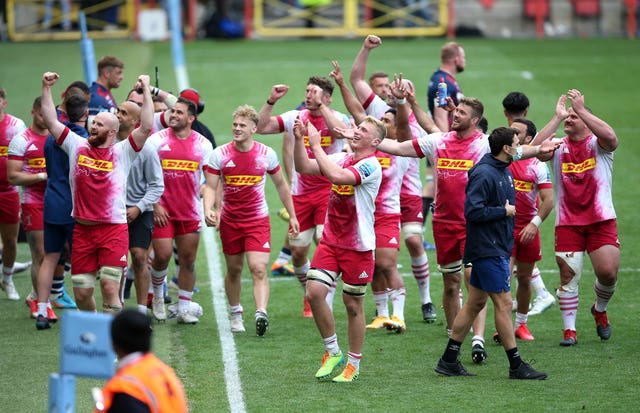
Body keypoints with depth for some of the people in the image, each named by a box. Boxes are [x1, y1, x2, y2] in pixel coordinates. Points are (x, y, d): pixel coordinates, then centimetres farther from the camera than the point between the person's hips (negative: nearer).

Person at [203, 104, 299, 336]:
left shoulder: (267, 154, -4)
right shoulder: (220, 154, -5)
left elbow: (281, 185, 10)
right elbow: (210, 187, -4)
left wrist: (292, 216, 11)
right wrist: (208, 210, -24)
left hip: (258, 221, -1)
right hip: (229, 221, 1)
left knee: (259, 269, -17)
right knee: (234, 270, 11)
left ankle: (261, 314, -30)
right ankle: (236, 315, 28)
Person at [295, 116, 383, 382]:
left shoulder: (371, 166, -14)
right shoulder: (342, 159, 8)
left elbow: (337, 175, -30)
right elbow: (304, 167, 3)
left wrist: (316, 145, -22)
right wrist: (299, 140, -11)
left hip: (358, 246, -6)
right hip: (330, 239, 6)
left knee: (353, 305, 4)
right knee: (314, 292, -8)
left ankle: (353, 364, 18)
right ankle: (333, 353, 8)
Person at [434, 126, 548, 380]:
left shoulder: (504, 171, 13)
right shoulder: (484, 174, -17)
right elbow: (473, 211, -24)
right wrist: (504, 211, -16)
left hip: (498, 248, 10)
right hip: (488, 250, -10)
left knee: (475, 303, 11)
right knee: (503, 303, -6)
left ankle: (449, 360, 16)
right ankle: (516, 366, -2)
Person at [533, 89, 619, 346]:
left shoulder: (598, 144, 0)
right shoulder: (558, 147, 4)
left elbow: (610, 136, -24)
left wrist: (581, 109, -25)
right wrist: (557, 117, -17)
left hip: (601, 221, -1)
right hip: (567, 222, 1)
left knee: (608, 273, -8)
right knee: (568, 277, -3)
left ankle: (600, 310, 22)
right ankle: (569, 330, 6)